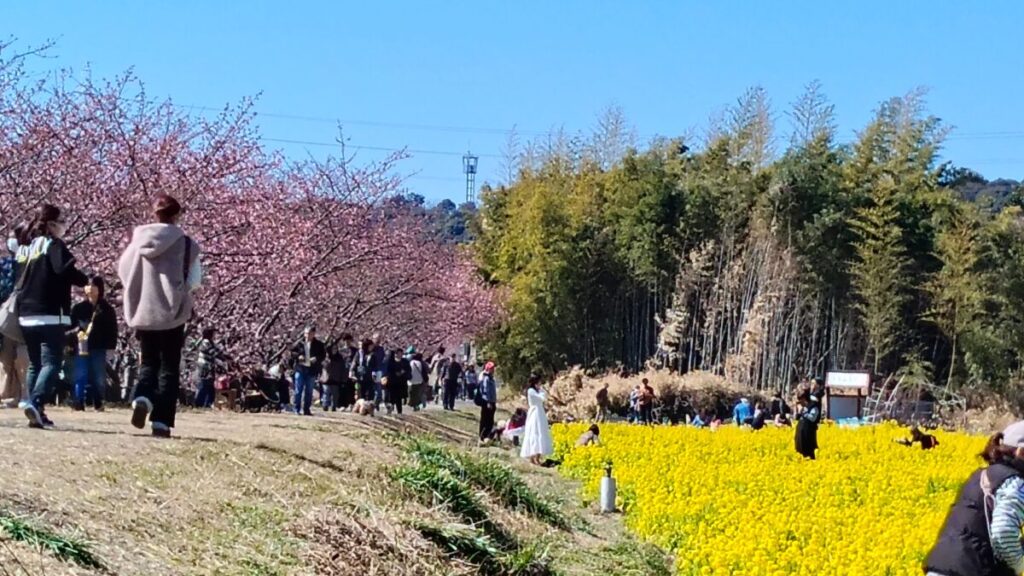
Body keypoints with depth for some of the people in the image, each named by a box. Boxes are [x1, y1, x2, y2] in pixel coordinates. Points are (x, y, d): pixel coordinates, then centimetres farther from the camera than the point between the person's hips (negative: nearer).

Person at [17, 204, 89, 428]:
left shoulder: (25, 248, 17)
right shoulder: (54, 244, -6)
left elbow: (16, 278, 20)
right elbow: (64, 270, -21)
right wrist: (85, 280, -6)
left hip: (27, 316, 7)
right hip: (51, 315, -7)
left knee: (34, 364, 13)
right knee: (51, 362, -11)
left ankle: (35, 410, 9)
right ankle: (35, 402, -29)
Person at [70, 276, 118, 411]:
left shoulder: (107, 309, 4)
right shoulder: (78, 308, 8)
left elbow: (112, 330, 4)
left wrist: (110, 347, -4)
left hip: (99, 349, 0)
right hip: (81, 347, 0)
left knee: (99, 377, 2)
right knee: (80, 376, -4)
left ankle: (98, 404, 10)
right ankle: (79, 403, -3)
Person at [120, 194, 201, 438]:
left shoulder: (139, 239, 2)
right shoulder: (185, 243, -7)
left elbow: (123, 270, 8)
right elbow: (195, 280, -6)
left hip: (143, 311, 3)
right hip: (172, 312, -3)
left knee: (148, 363, 16)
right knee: (169, 369, 6)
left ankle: (141, 398, -13)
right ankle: (161, 421, -2)